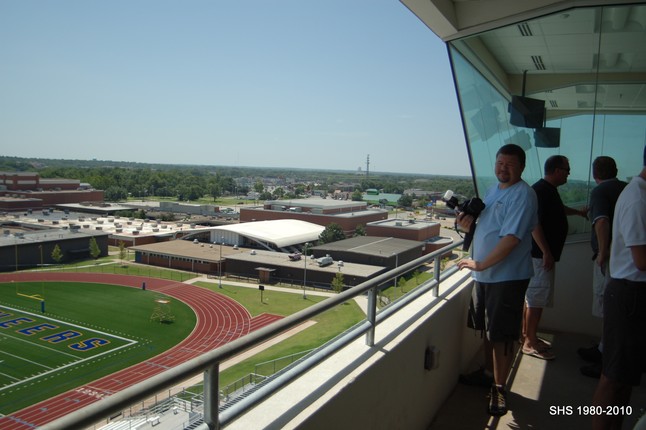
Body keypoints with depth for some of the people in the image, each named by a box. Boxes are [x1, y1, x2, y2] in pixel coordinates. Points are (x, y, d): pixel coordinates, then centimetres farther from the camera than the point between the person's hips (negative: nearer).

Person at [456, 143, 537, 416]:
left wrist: (480, 264, -21)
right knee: (487, 329, 20)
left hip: (507, 277, -8)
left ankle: (499, 388, 16)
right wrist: (468, 224, -1)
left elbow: (511, 238, -25)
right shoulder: (494, 190, 11)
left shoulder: (523, 195, -16)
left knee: (502, 335, 2)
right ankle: (489, 374, 39)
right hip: (484, 274, 8)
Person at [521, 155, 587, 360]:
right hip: (540, 254, -10)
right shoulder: (541, 190, -18)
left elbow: (558, 209, 37)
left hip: (542, 253, 10)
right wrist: (546, 253, -25)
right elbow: (535, 224, -24)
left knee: (531, 296, 15)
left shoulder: (549, 190, 14)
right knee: (537, 298, -4)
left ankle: (528, 336, 25)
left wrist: (578, 211, 50)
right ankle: (530, 343, 4)